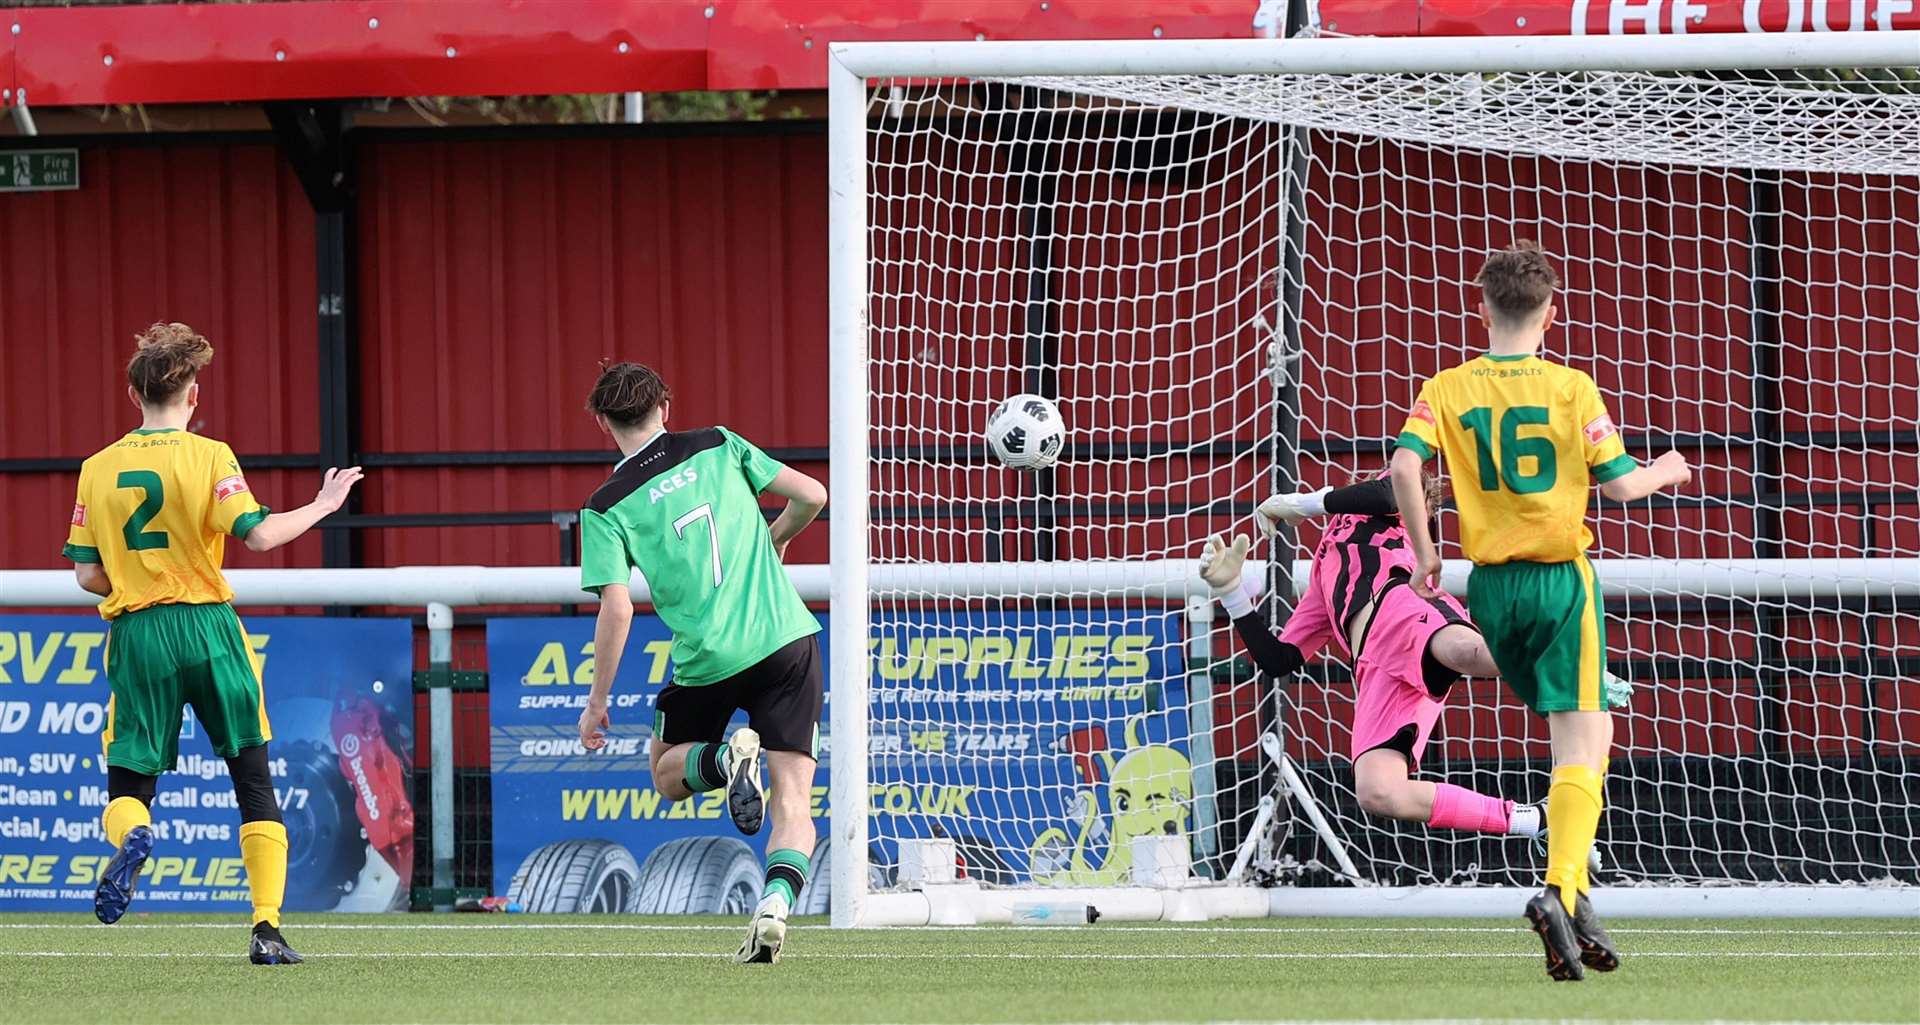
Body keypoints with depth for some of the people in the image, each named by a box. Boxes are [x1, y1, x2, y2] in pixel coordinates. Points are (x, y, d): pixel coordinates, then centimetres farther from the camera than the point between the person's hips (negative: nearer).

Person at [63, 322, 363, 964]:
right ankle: (268, 929, 0)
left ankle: (131, 836, -28)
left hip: (136, 635, 2)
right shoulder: (208, 456, -4)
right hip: (209, 627, -2)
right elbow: (257, 534, -14)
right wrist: (323, 506, 0)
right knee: (254, 779, 8)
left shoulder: (98, 469, 5)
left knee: (128, 784, 10)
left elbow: (88, 575, 5)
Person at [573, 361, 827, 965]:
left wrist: (597, 702, -1)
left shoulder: (606, 508, -2)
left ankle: (726, 757, -9)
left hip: (706, 661, -2)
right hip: (787, 641, 2)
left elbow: (617, 609, -9)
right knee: (793, 799, 3)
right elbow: (811, 496, 6)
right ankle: (775, 905, -23)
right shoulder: (719, 446, 5)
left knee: (668, 774, 24)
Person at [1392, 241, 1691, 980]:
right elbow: (1618, 483, -5)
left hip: (1491, 583, 4)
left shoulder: (1447, 390, 2)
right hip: (1562, 577, -4)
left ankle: (1573, 893, 14)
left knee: (1583, 733, 20)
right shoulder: (1572, 388, -5)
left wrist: (1424, 552, 0)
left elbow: (1404, 465, -12)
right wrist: (1664, 473, 16)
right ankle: (1561, 887, -26)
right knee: (1579, 744, -5)